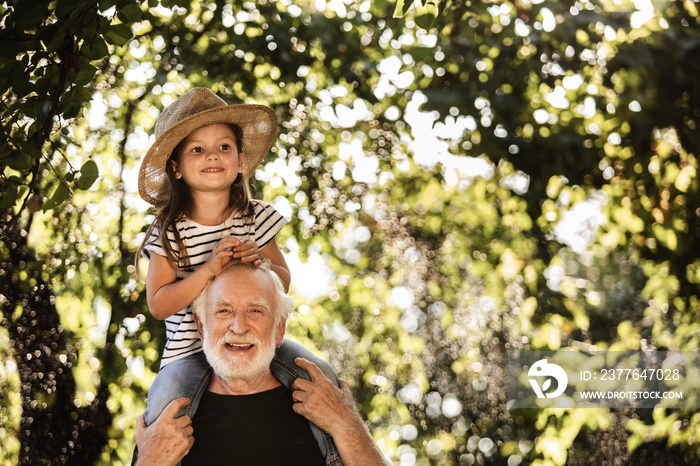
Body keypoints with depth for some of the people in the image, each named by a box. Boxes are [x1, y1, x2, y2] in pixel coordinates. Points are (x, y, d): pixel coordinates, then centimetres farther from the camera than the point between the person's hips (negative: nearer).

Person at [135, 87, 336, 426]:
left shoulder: (256, 217, 1)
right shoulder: (169, 231, -8)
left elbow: (284, 282, 5)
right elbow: (159, 305, -13)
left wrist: (260, 262, -18)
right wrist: (208, 270, -26)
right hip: (191, 350, -3)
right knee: (162, 416, -29)